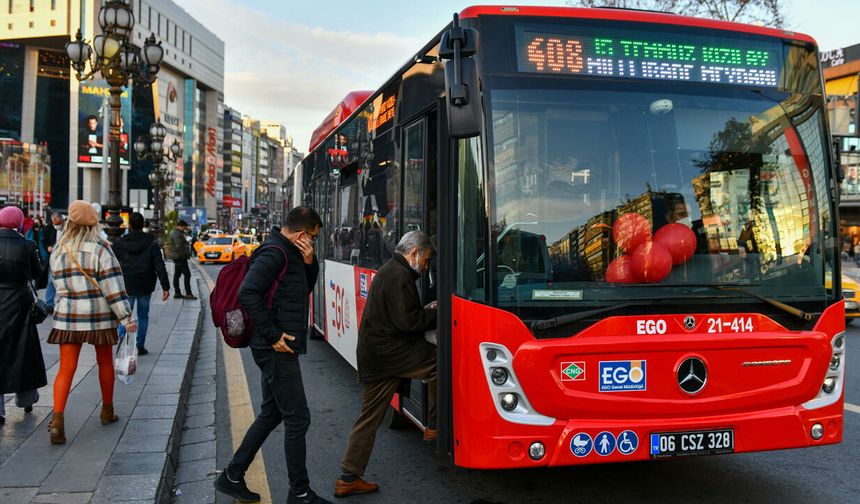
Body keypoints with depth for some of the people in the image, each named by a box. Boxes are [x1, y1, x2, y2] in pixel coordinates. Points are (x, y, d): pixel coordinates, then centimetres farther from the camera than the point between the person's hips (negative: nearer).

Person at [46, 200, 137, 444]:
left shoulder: (58, 252, 4)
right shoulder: (100, 249, -10)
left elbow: (60, 284, 11)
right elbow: (113, 287, -14)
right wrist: (127, 317, -11)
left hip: (67, 317, 3)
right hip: (100, 316, -2)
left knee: (66, 369, 3)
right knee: (105, 363, 16)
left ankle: (57, 419, -11)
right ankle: (107, 411, 29)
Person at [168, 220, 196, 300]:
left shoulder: (174, 232, 18)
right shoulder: (177, 234, -17)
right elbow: (179, 246, -24)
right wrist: (186, 253, -17)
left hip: (177, 257, 11)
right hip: (180, 257, -11)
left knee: (177, 275, 11)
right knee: (187, 274, -9)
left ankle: (177, 293, 15)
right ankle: (188, 293, -10)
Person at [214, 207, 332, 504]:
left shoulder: (290, 253, 14)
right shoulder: (274, 253, -17)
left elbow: (306, 288, 21)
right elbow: (248, 293, -28)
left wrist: (309, 263, 2)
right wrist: (273, 335, -23)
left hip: (277, 349, 11)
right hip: (278, 349, -11)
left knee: (271, 414, 18)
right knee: (297, 418, -2)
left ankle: (232, 477, 27)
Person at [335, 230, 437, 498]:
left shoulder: (387, 270, 20)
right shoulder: (400, 276, -13)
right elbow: (407, 322, -19)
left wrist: (427, 310, 14)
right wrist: (437, 315, -6)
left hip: (372, 356, 10)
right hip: (389, 353, -10)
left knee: (370, 416, 11)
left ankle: (349, 478, 14)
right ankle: (435, 426, 7)